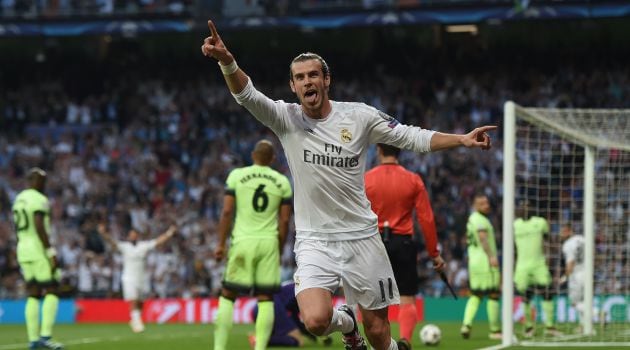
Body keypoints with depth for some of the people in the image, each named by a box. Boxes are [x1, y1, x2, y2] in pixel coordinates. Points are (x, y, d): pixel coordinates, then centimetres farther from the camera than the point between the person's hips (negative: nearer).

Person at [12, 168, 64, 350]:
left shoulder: (19, 200, 17)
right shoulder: (39, 200, -11)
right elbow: (39, 227, -21)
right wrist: (51, 252, -20)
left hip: (23, 249, 8)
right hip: (38, 249, -8)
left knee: (33, 295, 8)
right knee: (51, 292, -5)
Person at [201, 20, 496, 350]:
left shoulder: (359, 116, -1)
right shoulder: (286, 118, -4)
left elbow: (411, 137, 6)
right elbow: (246, 94, -19)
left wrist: (461, 139, -5)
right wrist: (227, 61, -39)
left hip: (361, 236, 1)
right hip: (315, 241, -1)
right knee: (316, 320, -24)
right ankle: (345, 322, 13)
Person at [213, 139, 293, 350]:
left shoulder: (237, 176, 1)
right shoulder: (282, 182, 5)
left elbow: (227, 212, -4)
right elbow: (284, 221, 4)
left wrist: (221, 244, 0)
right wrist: (279, 249, 14)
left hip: (243, 240, -1)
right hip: (269, 242, 1)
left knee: (228, 296, 7)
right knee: (265, 298, 4)